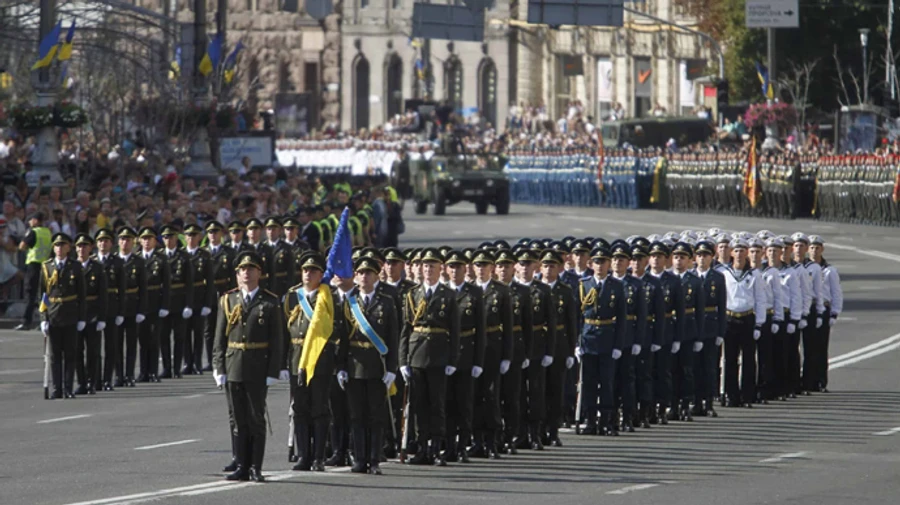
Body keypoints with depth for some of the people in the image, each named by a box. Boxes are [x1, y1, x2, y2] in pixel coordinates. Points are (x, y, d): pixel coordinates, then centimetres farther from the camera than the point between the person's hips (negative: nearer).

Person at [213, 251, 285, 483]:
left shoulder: (270, 303, 1)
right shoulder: (228, 301, 8)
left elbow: (277, 341, -2)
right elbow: (219, 339, 7)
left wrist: (273, 372, -8)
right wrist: (219, 369, 0)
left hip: (258, 372, -2)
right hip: (233, 370, 2)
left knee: (256, 420, 0)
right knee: (239, 421, 6)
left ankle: (256, 468, 4)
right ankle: (242, 467, 11)